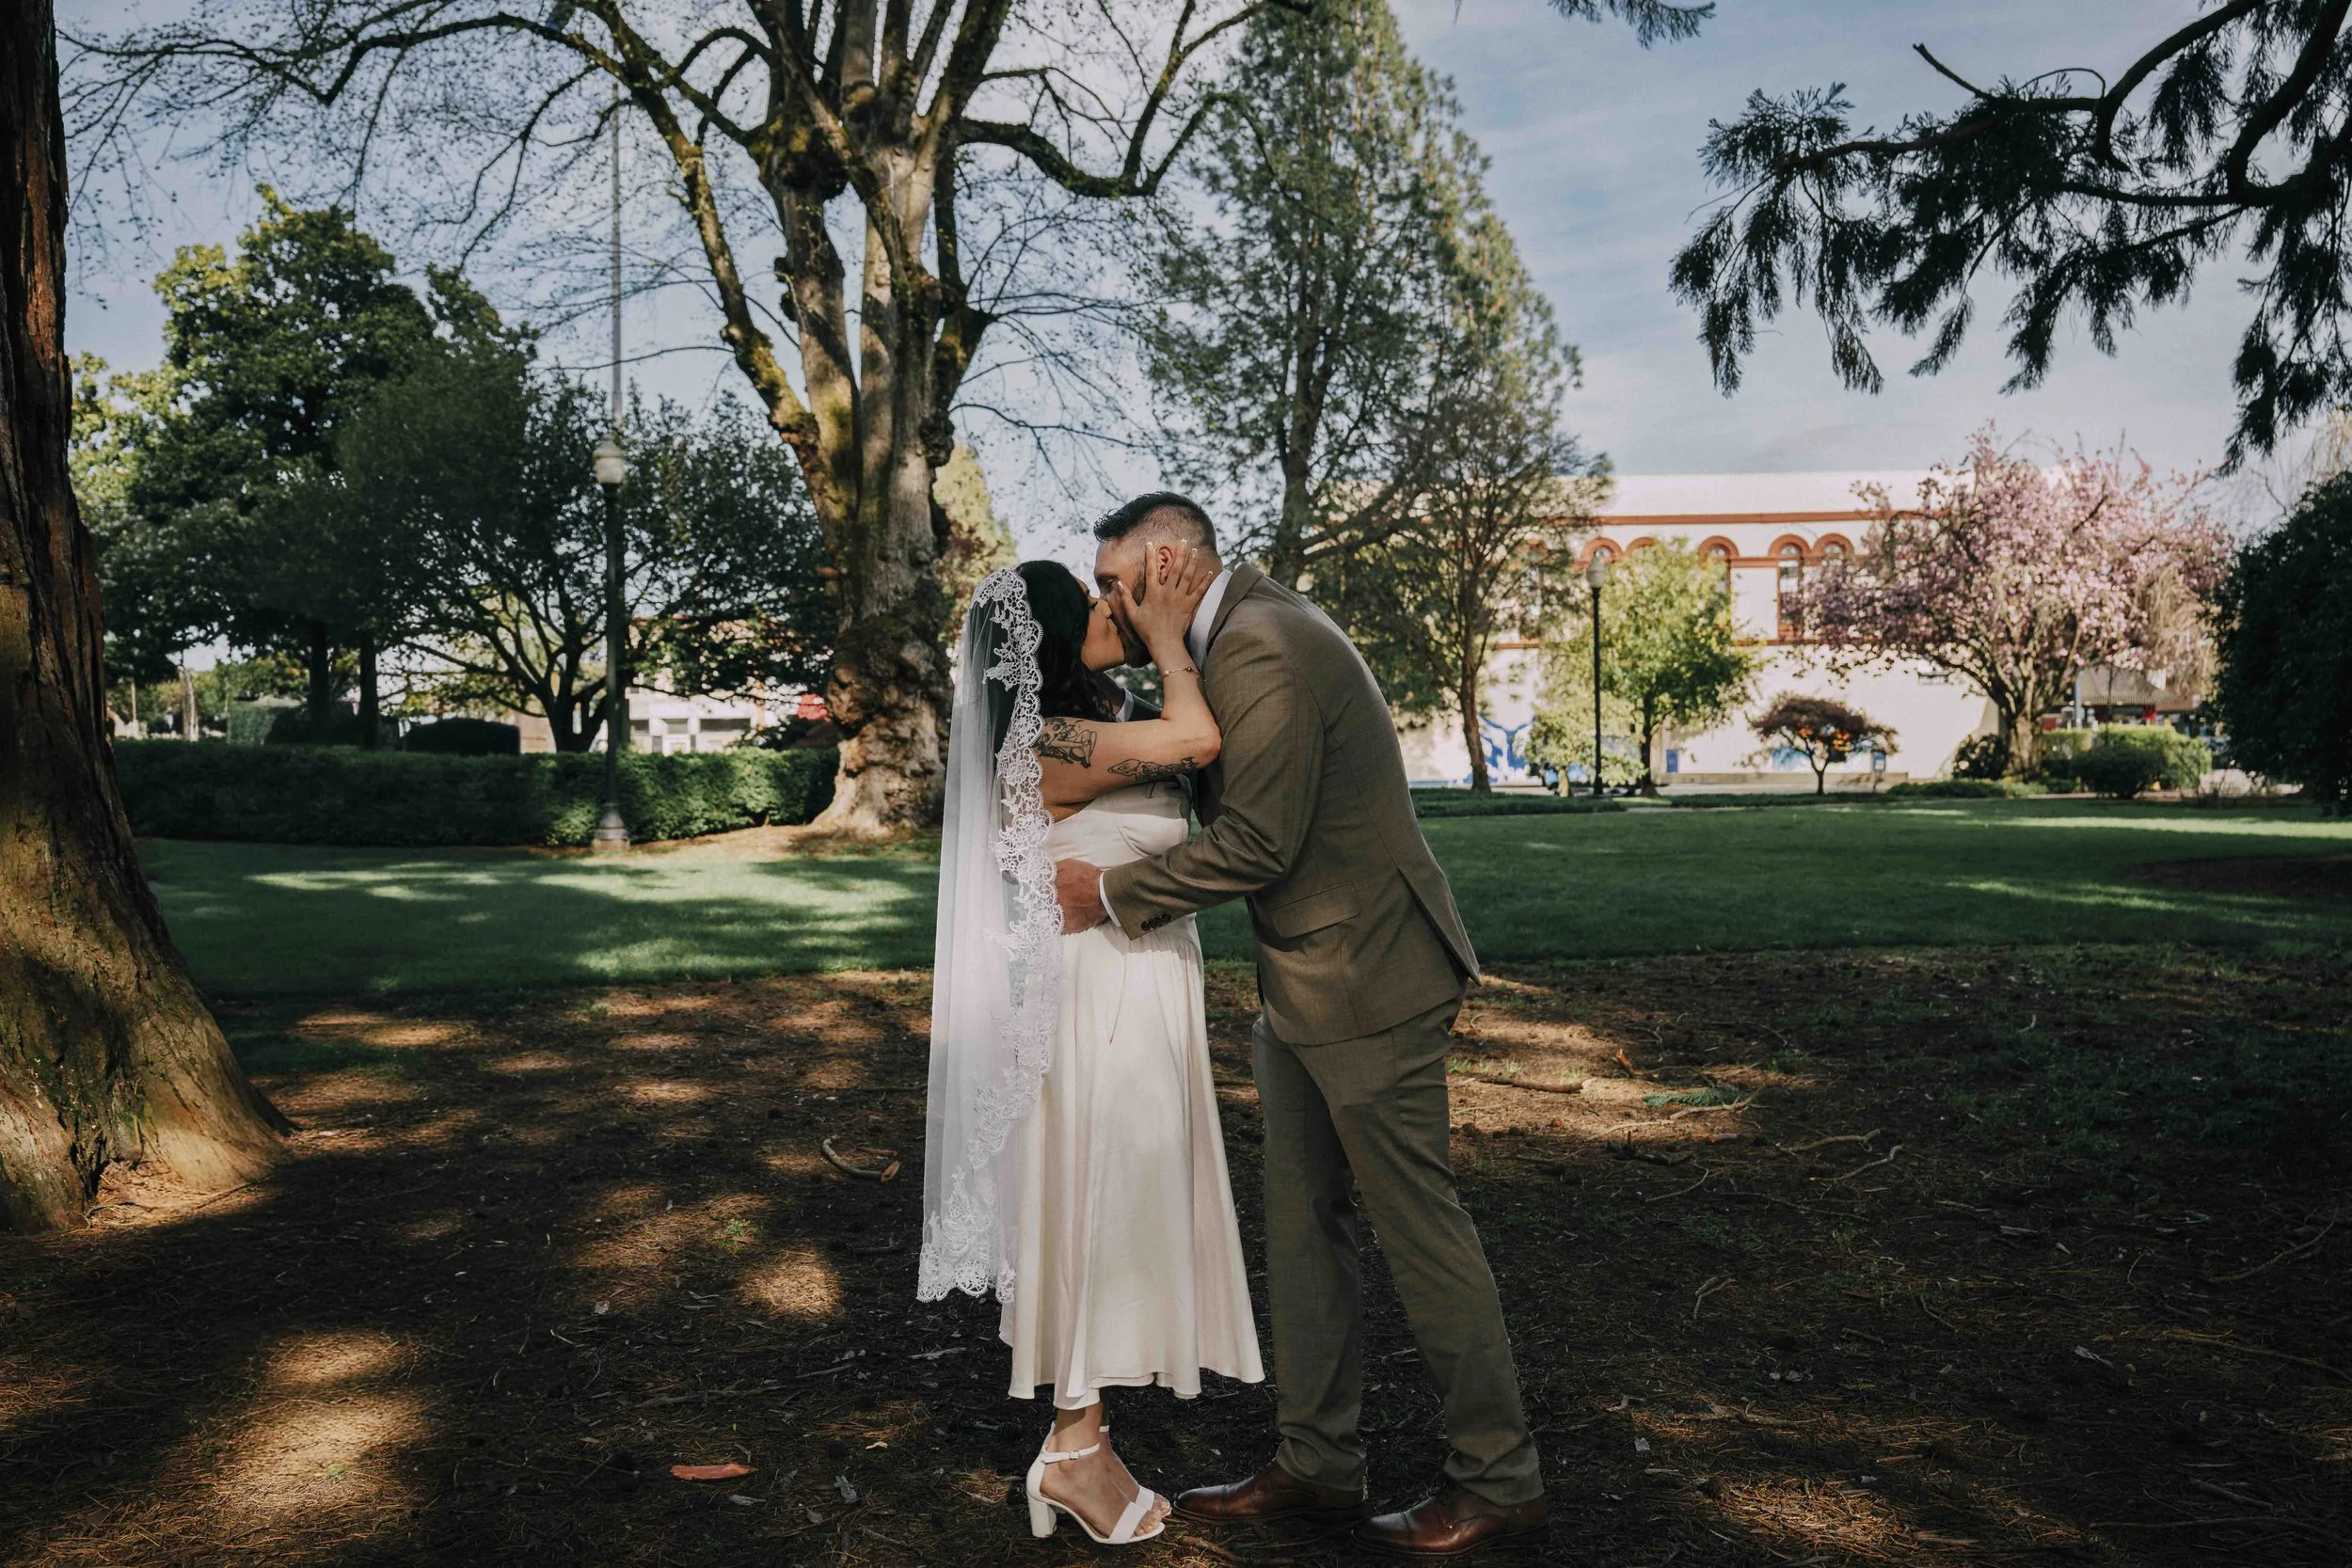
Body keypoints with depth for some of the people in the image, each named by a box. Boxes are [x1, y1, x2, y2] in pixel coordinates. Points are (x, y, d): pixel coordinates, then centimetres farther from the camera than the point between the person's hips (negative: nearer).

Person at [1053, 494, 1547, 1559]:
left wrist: (1112, 894, -12)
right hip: (1306, 989, 10)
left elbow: (1257, 843, -22)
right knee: (1302, 1222, 14)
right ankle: (1316, 1464, 27)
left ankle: (1498, 1482, 18)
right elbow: (1218, 801, 18)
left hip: (1366, 983, -10)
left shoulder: (1262, 647, -19)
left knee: (1417, 1225, 1)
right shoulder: (1251, 627, 13)